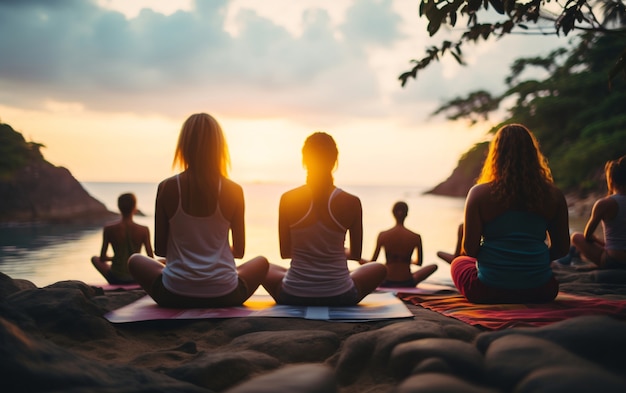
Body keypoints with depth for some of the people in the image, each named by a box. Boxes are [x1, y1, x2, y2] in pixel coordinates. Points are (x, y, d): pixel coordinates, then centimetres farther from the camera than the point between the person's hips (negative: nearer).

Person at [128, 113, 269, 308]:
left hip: (175, 296, 1)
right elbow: (239, 251, 3)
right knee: (261, 261, 31)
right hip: (224, 296, 0)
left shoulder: (167, 188, -7)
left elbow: (159, 249, 2)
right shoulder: (233, 191, -7)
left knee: (135, 260, 30)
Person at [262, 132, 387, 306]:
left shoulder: (287, 199, -10)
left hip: (294, 296, 1)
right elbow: (356, 254, 2)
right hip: (339, 297, 0)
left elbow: (285, 252, 0)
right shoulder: (351, 202, -11)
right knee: (380, 268, 28)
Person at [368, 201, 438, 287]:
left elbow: (373, 262, -4)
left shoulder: (382, 235, -11)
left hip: (387, 283, 3)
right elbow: (419, 263, 4)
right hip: (407, 283, -3)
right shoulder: (416, 237, -11)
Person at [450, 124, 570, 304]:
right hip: (539, 292, 4)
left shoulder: (480, 193, -9)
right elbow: (562, 248, 3)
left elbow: (469, 248, -8)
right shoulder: (553, 195, -2)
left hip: (489, 291, -3)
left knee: (459, 263, 29)